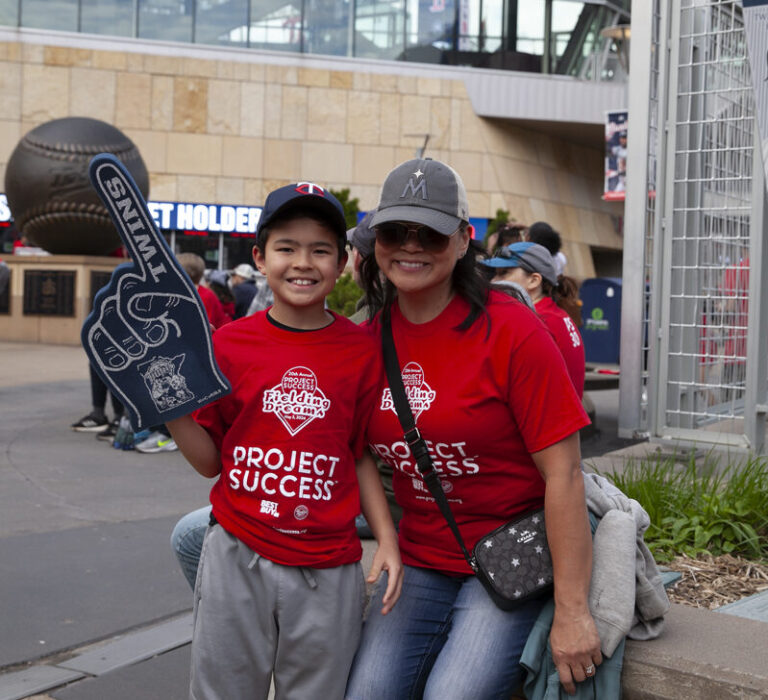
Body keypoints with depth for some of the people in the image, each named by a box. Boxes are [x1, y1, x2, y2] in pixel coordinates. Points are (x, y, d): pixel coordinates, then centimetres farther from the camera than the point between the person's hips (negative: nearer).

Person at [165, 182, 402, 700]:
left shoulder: (361, 350, -2)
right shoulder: (230, 342, -2)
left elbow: (362, 453, 7)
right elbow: (210, 460, 3)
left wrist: (387, 538, -2)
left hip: (327, 569, 0)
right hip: (236, 557, 1)